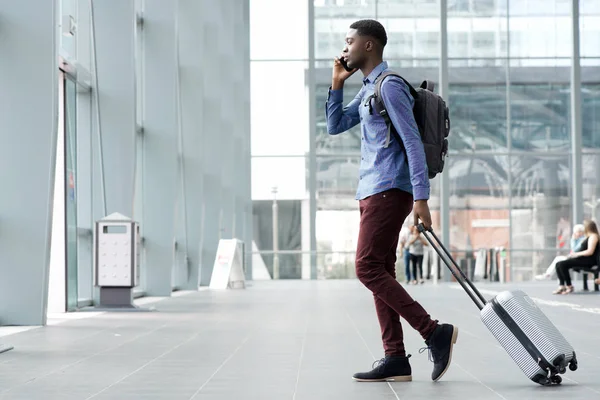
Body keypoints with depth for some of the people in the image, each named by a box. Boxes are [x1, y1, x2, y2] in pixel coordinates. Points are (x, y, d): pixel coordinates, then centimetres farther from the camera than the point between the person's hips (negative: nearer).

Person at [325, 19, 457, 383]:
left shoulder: (390, 86, -10)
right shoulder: (367, 89, 20)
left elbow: (413, 142, -17)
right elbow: (335, 125, 26)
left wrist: (421, 197, -23)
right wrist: (337, 83, 15)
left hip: (388, 190, -10)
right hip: (373, 192, 10)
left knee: (368, 268, -14)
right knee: (380, 272, 5)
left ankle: (435, 332, -12)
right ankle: (396, 360, 4)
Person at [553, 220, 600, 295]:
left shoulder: (593, 236, -8)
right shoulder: (589, 237, 24)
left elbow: (590, 252, -19)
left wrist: (576, 254, -13)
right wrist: (574, 254, 7)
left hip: (588, 260, -10)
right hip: (582, 258, 10)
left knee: (563, 265, -25)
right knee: (558, 264, -4)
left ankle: (569, 286, -16)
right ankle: (561, 286, -17)